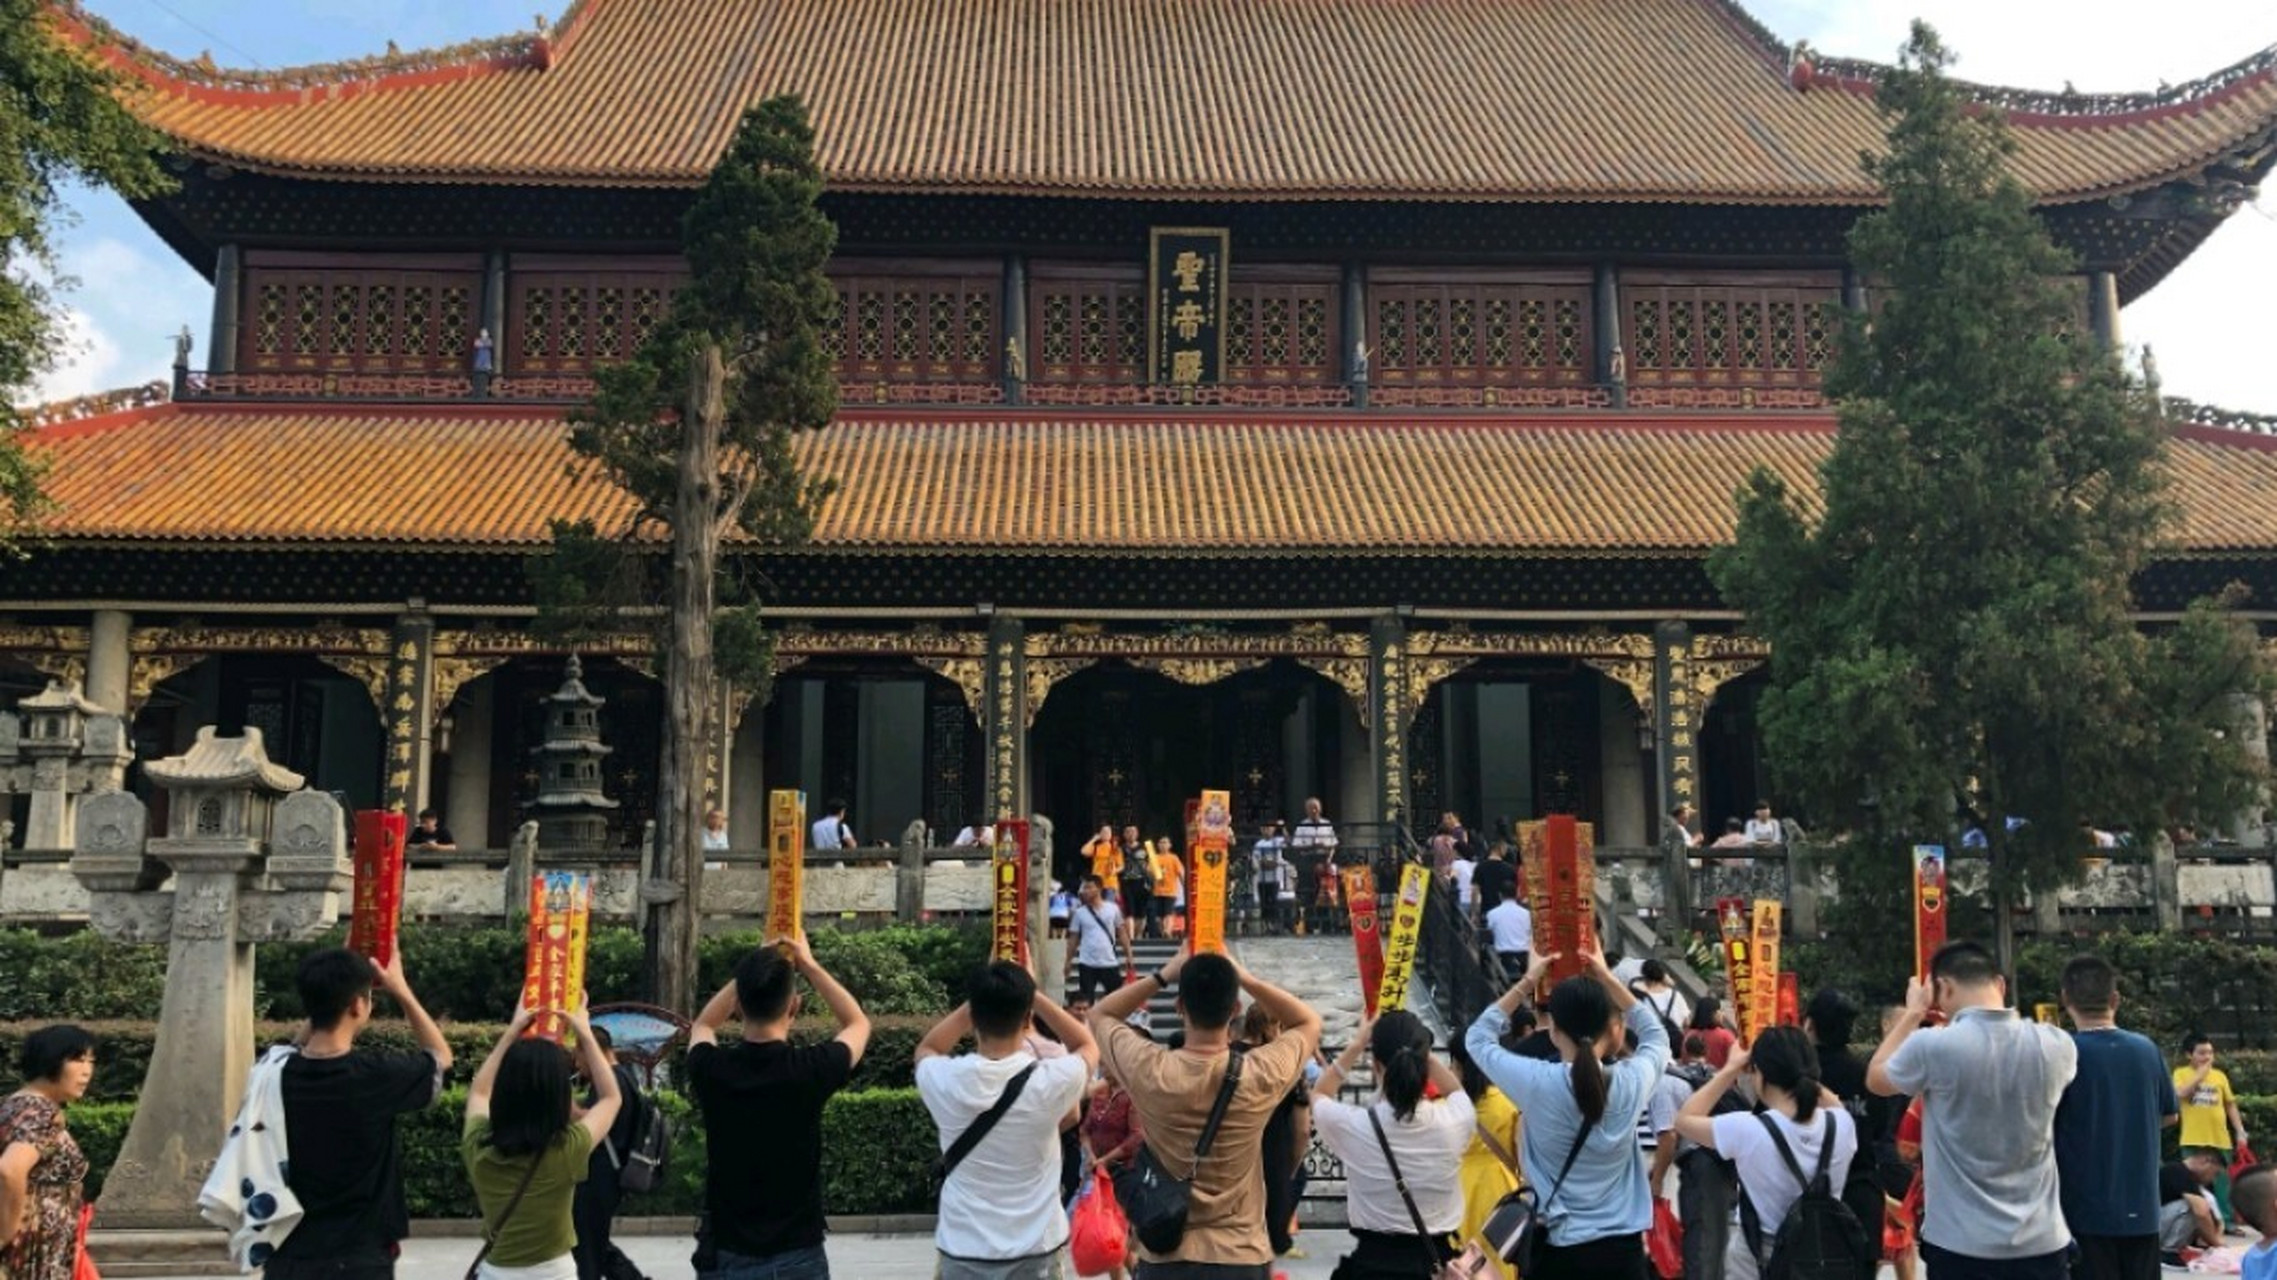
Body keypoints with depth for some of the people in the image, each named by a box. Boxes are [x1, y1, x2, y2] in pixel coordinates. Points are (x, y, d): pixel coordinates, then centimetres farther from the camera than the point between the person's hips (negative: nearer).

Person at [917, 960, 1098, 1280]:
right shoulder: (1050, 1081, -15)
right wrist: (1033, 995, 2)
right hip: (1033, 1253, -1)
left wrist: (980, 998, 5)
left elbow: (926, 1049, 15)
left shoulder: (945, 1081, -12)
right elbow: (1088, 1046, 9)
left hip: (963, 1253, 1)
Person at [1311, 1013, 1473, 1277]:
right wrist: (1416, 1047, 14)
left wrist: (1356, 1045, 13)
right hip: (1439, 1263, 2)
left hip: (1373, 1264, -2)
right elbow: (1455, 1090, 19)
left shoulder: (1353, 1125, -14)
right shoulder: (1455, 1120, -9)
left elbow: (1319, 1093, 12)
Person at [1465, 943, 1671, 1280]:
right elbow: (1656, 1036, 18)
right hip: (1623, 1250, 2)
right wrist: (1608, 980, 17)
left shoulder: (1537, 1084, -13)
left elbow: (1478, 1036, 7)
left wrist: (1527, 983, 10)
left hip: (1558, 1252, -2)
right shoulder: (1631, 1082, -7)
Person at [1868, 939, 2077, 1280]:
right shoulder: (2056, 1046, -3)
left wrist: (1914, 1012, 12)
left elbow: (1876, 1078, 6)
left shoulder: (1933, 1047, -15)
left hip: (1962, 1244, -3)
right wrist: (2002, 1010, 17)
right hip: (2040, 1242, 4)